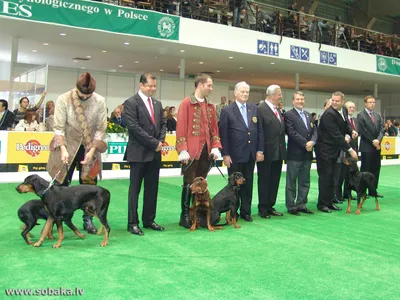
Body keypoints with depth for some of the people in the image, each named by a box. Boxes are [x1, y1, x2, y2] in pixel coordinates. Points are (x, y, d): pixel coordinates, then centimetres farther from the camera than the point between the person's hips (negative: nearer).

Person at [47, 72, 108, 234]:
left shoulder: (100, 101, -11)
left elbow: (101, 129, -7)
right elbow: (59, 127, -11)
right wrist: (63, 149, -22)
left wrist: (92, 150, -14)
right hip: (68, 146, -1)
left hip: (89, 148, 1)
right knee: (61, 183, 1)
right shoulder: (63, 99, -13)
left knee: (89, 184, 4)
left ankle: (88, 220, 15)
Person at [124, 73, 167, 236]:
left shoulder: (157, 104, 14)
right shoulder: (131, 103, -8)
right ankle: (133, 223, 9)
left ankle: (149, 220, 21)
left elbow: (163, 124, 15)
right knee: (135, 189, 1)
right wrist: (154, 143, -14)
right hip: (139, 153, -6)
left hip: (155, 153, 7)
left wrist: (160, 141, -3)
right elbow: (134, 127, -16)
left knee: (152, 189, 10)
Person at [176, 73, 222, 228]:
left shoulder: (211, 106, 13)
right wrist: (183, 150, -15)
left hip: (206, 150, 6)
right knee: (189, 183, -1)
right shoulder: (186, 103, -6)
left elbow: (214, 128, 15)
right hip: (192, 150, -6)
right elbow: (181, 128, -10)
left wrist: (215, 147, 6)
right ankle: (185, 216, 8)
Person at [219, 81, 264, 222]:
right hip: (235, 155, -4)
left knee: (248, 184, 10)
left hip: (250, 154, 4)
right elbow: (223, 134, -7)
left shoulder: (254, 109, 8)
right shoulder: (227, 111, -4)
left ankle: (246, 211, 21)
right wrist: (225, 154, -11)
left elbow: (259, 130, 9)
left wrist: (260, 150, 2)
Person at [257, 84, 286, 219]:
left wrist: (282, 150, 10)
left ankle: (270, 207, 23)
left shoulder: (278, 111, 14)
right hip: (266, 152, -8)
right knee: (264, 181, 4)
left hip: (278, 153, 8)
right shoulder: (260, 109, -12)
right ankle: (262, 209, 14)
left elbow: (281, 130, 16)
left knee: (274, 181, 13)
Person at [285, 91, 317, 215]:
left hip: (307, 154, 7)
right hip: (294, 154, -7)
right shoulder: (289, 115, -6)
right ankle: (291, 206, 10)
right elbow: (292, 132, -15)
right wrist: (305, 143, -15)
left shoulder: (308, 115, 17)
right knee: (291, 182, 2)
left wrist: (312, 142, -9)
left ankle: (301, 204, 21)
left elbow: (314, 130, 11)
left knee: (305, 181, 12)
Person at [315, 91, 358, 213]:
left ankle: (329, 202, 20)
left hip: (334, 149, 8)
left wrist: (350, 133, -4)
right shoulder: (328, 114, -22)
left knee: (331, 176, 12)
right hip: (325, 149, -8)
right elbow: (336, 135, -24)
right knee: (325, 176, -3)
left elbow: (346, 124, 20)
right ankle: (322, 204, 7)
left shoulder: (344, 111, 3)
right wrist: (350, 150, -22)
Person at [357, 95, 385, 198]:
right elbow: (363, 131, -12)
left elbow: (382, 129, 6)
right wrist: (372, 142, -12)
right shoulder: (361, 115, -5)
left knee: (376, 169, 8)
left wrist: (378, 140, -11)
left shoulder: (378, 115, 14)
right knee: (365, 170, -1)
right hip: (366, 147, -6)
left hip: (377, 146, 6)